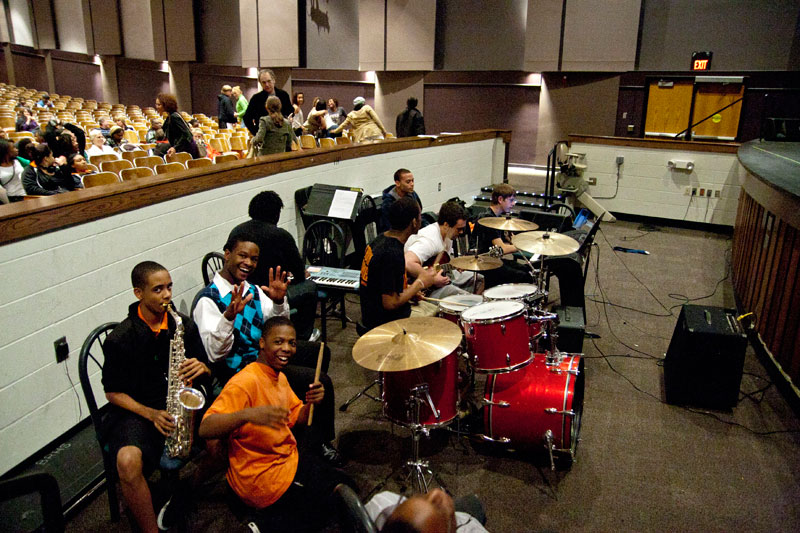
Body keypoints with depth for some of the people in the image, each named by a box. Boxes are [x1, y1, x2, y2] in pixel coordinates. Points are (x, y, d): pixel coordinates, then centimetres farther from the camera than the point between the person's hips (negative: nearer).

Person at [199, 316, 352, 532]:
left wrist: (312, 403, -12)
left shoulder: (280, 376, 4)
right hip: (264, 479, -9)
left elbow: (296, 420, 9)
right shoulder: (246, 381, -26)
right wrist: (247, 414, -52)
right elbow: (205, 429, -35)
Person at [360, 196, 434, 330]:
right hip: (384, 323, -9)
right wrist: (420, 283, -15)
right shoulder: (393, 254, -27)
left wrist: (409, 289, 6)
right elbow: (390, 303, -26)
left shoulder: (380, 239, 2)